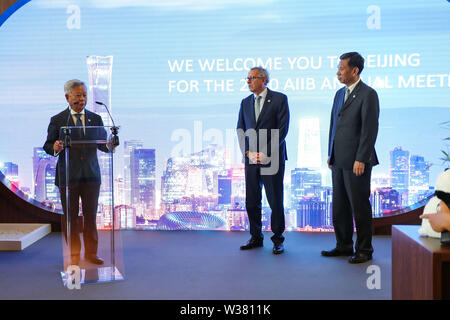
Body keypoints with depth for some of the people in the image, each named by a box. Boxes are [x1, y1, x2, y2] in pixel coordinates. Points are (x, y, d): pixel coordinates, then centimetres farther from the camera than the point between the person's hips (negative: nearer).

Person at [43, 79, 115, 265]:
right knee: (70, 217, 6)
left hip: (91, 175, 2)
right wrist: (54, 148, -22)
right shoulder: (57, 121, 2)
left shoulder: (95, 119, 9)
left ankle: (91, 253, 18)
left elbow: (103, 145, 4)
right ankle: (74, 255, 18)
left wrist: (111, 145, -19)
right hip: (67, 176, -1)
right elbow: (47, 146, 1)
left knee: (90, 215, 6)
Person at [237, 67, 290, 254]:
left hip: (272, 158, -5)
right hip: (251, 158, 5)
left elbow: (282, 128, -7)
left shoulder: (279, 99, 0)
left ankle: (278, 239, 12)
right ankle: (256, 237, 21)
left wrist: (266, 153, -13)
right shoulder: (245, 103, 15)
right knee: (251, 201, 8)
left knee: (275, 200, 0)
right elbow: (240, 130, 11)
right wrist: (248, 152, -5)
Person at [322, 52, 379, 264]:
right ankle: (344, 246, 25)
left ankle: (364, 250, 13)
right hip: (338, 160, 8)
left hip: (356, 161, -8)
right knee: (339, 206, 13)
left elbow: (370, 129, -14)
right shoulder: (340, 94, 15)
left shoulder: (368, 94, -10)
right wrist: (330, 154, 15)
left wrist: (361, 159, -17)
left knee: (359, 206, 1)